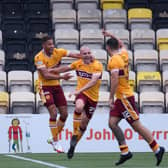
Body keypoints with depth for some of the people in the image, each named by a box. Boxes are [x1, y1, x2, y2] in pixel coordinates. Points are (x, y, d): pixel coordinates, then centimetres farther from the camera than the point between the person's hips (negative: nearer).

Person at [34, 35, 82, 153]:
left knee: (64, 114, 4)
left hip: (57, 86, 6)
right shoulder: (39, 57, -17)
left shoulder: (58, 52, -4)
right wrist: (62, 77, -35)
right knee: (53, 112, -18)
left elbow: (76, 55, -9)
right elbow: (46, 75, -25)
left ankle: (53, 139, 22)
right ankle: (56, 142, -7)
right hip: (45, 87, -6)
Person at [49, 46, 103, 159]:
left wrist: (79, 90, -37)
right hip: (81, 93, 1)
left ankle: (73, 146, 23)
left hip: (93, 96, -1)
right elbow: (65, 68, 18)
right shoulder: (78, 64, -1)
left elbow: (93, 81, -27)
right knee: (79, 107, -35)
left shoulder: (97, 65, -14)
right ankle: (75, 134, -20)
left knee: (84, 123, 5)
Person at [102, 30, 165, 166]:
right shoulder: (124, 55, 8)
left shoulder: (114, 60, -16)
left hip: (124, 97, -9)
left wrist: (111, 97, -20)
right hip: (121, 98, 9)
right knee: (112, 123, 6)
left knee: (137, 125, -6)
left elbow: (115, 80, -24)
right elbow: (122, 44, 33)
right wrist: (111, 35, 34)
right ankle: (125, 152, 5)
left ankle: (157, 149, -1)